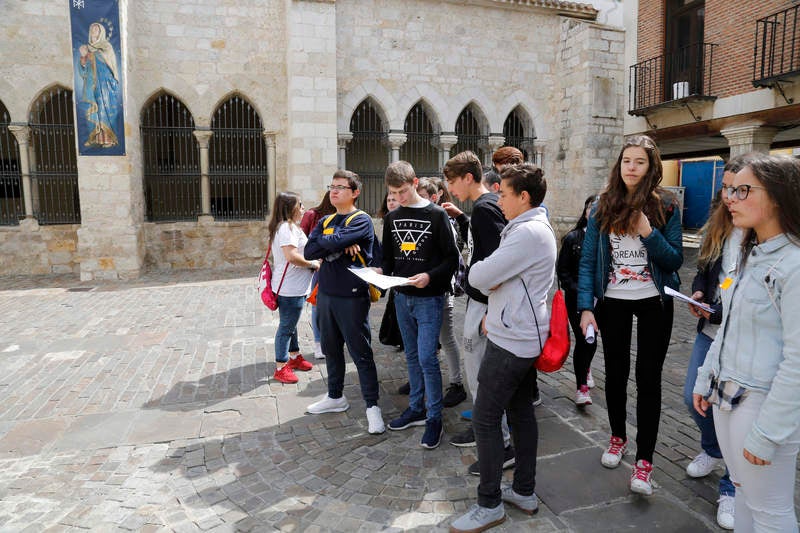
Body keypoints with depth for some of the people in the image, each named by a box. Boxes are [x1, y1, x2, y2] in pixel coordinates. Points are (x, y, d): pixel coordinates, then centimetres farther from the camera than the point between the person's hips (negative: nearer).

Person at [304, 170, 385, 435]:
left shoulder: (361, 220, -8)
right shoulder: (326, 222, 12)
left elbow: (334, 242, -24)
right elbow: (309, 251, -2)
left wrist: (323, 241, -3)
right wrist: (339, 245, -13)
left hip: (352, 297, -7)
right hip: (326, 294, 7)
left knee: (361, 354, 0)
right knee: (331, 350, 18)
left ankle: (372, 406, 11)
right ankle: (335, 397, 34)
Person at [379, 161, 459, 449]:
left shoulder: (436, 214, -8)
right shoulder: (391, 218, 8)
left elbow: (452, 258, -9)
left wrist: (429, 276, -24)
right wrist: (380, 271, -7)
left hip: (429, 298, -5)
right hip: (401, 297, 6)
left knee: (427, 358, -6)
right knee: (412, 356, 15)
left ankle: (434, 418, 9)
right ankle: (416, 408, 29)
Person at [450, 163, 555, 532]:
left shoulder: (528, 232, -21)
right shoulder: (532, 227, 13)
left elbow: (478, 276, -22)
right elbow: (498, 276, 16)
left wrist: (479, 272, -2)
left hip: (511, 339, -10)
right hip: (525, 335, 10)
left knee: (485, 419, -1)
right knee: (521, 411, 16)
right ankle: (525, 492, 29)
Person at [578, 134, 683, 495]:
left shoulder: (666, 206, -4)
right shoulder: (603, 207, -1)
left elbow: (675, 260, -5)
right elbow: (588, 260, -3)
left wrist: (649, 234, -22)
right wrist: (585, 307, -10)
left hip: (654, 302, -1)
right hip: (613, 301, 2)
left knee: (648, 377, 1)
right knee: (615, 372, 12)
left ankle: (645, 460, 12)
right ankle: (618, 437, 35)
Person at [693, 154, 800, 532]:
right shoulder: (749, 255, 8)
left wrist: (767, 432, -19)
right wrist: (705, 379, 15)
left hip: (763, 404, -8)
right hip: (726, 396, 8)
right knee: (744, 492, 22)